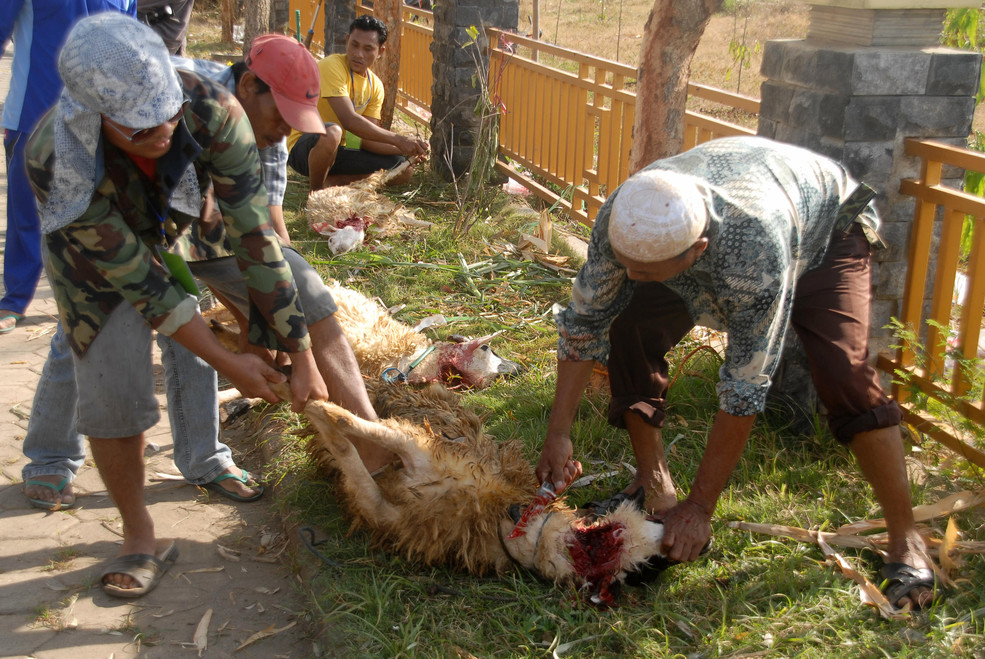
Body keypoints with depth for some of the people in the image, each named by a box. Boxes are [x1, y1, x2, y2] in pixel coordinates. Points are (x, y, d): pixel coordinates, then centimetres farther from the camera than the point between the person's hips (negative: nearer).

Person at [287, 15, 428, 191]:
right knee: (331, 132, -42)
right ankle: (316, 190, -14)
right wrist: (399, 140, -27)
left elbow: (368, 141, 0)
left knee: (404, 170, -4)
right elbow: (349, 121, -29)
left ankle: (329, 181, -4)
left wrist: (405, 149, -17)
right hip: (302, 148, -7)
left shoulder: (375, 85, 5)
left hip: (336, 151, 7)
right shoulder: (332, 66, -18)